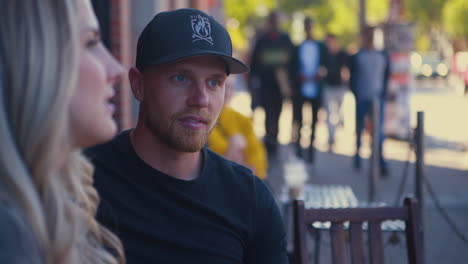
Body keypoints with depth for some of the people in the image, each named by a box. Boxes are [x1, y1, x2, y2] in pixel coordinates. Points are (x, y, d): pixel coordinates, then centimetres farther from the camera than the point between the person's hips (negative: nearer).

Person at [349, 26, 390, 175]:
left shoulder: (383, 56, 8)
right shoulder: (356, 57, 4)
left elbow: (387, 77, 12)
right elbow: (352, 78, 6)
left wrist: (383, 94, 1)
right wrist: (356, 95, -4)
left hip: (378, 99, 0)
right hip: (362, 99, 0)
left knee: (379, 130, -9)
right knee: (359, 128, 7)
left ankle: (381, 161, -13)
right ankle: (357, 154, 25)